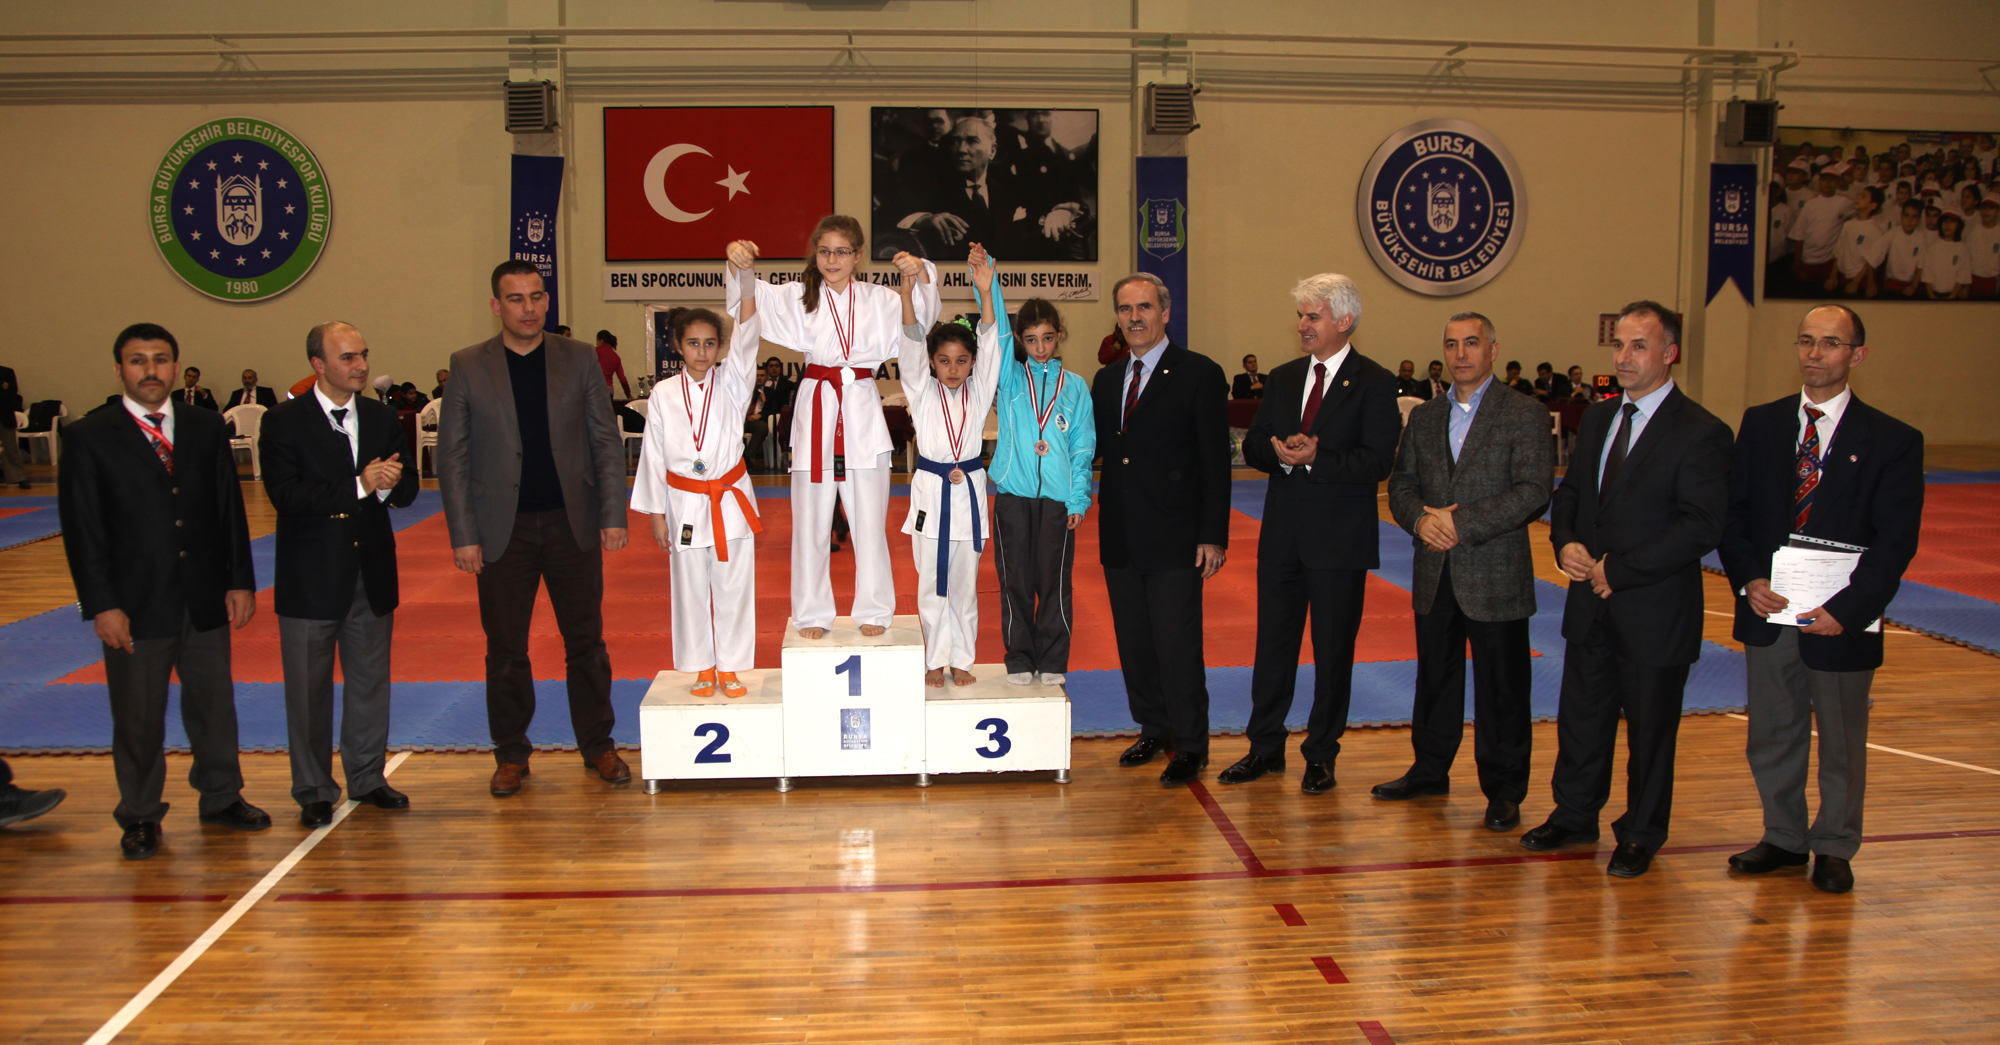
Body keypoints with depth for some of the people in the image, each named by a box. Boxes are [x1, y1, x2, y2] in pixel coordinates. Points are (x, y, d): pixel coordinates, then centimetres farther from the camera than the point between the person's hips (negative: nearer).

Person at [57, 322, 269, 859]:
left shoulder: (206, 427, 6)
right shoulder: (88, 437, -3)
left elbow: (230, 508, 8)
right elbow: (82, 529, -5)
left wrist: (241, 580, 3)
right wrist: (101, 605, -11)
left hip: (205, 599, 3)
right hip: (136, 605, -3)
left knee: (215, 704, 13)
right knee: (137, 716, 7)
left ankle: (221, 796, 31)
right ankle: (140, 817, 23)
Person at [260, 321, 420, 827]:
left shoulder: (383, 418, 7)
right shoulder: (284, 422, -7)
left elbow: (407, 489, 3)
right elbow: (286, 495, -18)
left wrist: (388, 483, -20)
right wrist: (358, 486, -24)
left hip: (372, 575, 4)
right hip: (310, 578, -4)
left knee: (370, 681, 13)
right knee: (309, 689, 6)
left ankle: (367, 777, 27)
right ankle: (314, 790, 18)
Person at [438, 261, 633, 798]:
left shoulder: (579, 359, 4)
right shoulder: (467, 367, 1)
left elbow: (607, 442, 4)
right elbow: (452, 456, 1)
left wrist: (613, 514, -4)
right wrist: (463, 535, -5)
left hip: (573, 523, 1)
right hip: (503, 531, 0)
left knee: (586, 642, 7)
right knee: (505, 649, 7)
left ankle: (598, 745, 20)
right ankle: (511, 755, 20)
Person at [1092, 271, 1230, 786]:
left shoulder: (1200, 375, -5)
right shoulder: (1107, 380, 13)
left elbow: (1215, 461, -8)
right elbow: (1098, 449, 14)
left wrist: (1213, 536, -12)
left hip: (1174, 539, -6)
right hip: (1120, 540, 6)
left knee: (1177, 644, -2)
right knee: (1134, 642, 13)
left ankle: (1190, 745, 12)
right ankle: (1154, 730, 29)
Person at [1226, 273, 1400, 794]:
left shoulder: (1374, 382, -6)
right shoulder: (1283, 378, 11)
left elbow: (1377, 461, -15)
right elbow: (1253, 446, 9)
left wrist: (1315, 458, -23)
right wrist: (1281, 453, -12)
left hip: (1340, 539, -5)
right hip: (1282, 534, 5)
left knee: (1334, 649, 5)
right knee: (1273, 641, 10)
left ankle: (1321, 755, 18)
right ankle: (1265, 747, 22)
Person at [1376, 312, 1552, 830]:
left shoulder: (1525, 414, -4)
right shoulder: (1424, 417, 12)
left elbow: (1533, 493, -13)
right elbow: (1401, 486, 11)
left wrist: (1461, 523, -19)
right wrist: (1420, 519, -11)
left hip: (1496, 578, -5)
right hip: (1434, 575, 5)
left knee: (1501, 689, 3)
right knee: (1435, 679, 16)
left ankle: (1503, 790, 14)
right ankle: (1429, 770, 31)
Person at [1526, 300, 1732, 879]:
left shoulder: (1701, 432, -12)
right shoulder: (1597, 419, 10)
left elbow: (1701, 527, -18)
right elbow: (1569, 494, 17)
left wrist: (1619, 569, -19)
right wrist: (1566, 542, -5)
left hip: (1654, 612, -6)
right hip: (1590, 603, 6)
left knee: (1650, 728, 8)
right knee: (1580, 717, 15)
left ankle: (1641, 835, 24)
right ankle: (1574, 815, 32)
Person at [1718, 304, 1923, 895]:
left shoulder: (1893, 441, -4)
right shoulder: (1761, 424, 6)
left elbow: (1895, 542, -8)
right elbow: (1733, 511, 4)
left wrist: (1847, 610, -17)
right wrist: (1748, 581, -10)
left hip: (1840, 622, -3)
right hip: (1769, 613, 3)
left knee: (1841, 744, 11)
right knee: (1771, 736, 13)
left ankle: (1834, 849, 29)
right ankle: (1783, 838, 31)